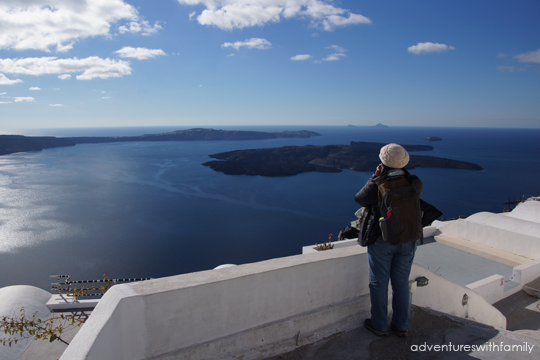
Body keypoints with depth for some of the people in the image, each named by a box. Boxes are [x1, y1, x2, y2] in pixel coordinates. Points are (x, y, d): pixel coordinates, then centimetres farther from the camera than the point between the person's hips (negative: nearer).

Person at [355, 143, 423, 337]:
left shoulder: (376, 185, -21)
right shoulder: (414, 183, -9)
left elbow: (359, 199, -3)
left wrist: (375, 177, 0)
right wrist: (403, 172, 8)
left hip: (381, 240, -4)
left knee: (379, 283, 12)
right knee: (401, 283, 17)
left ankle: (379, 325, 26)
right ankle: (401, 326, 30)